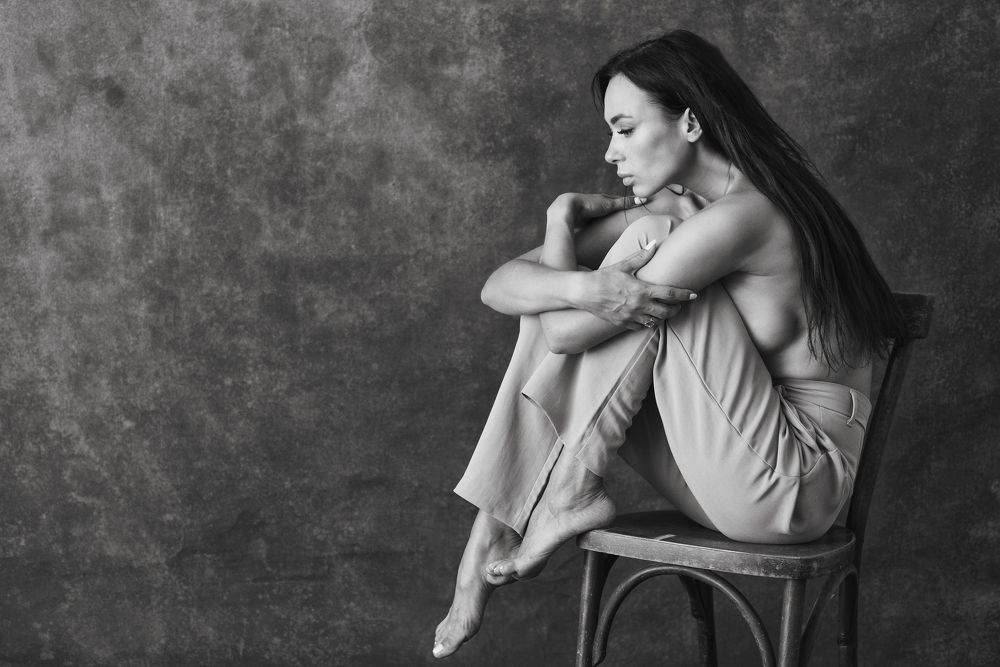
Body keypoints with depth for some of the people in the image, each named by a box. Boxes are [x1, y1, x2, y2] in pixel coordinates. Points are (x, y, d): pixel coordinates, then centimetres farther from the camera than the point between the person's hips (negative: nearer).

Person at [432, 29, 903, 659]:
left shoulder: (742, 215, -19)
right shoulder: (669, 212, 7)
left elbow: (567, 332, -22)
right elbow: (501, 285, -2)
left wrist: (562, 235, -4)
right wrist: (581, 286, -22)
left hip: (798, 484, -8)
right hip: (726, 475, 8)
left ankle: (572, 491, -11)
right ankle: (488, 537, -7)